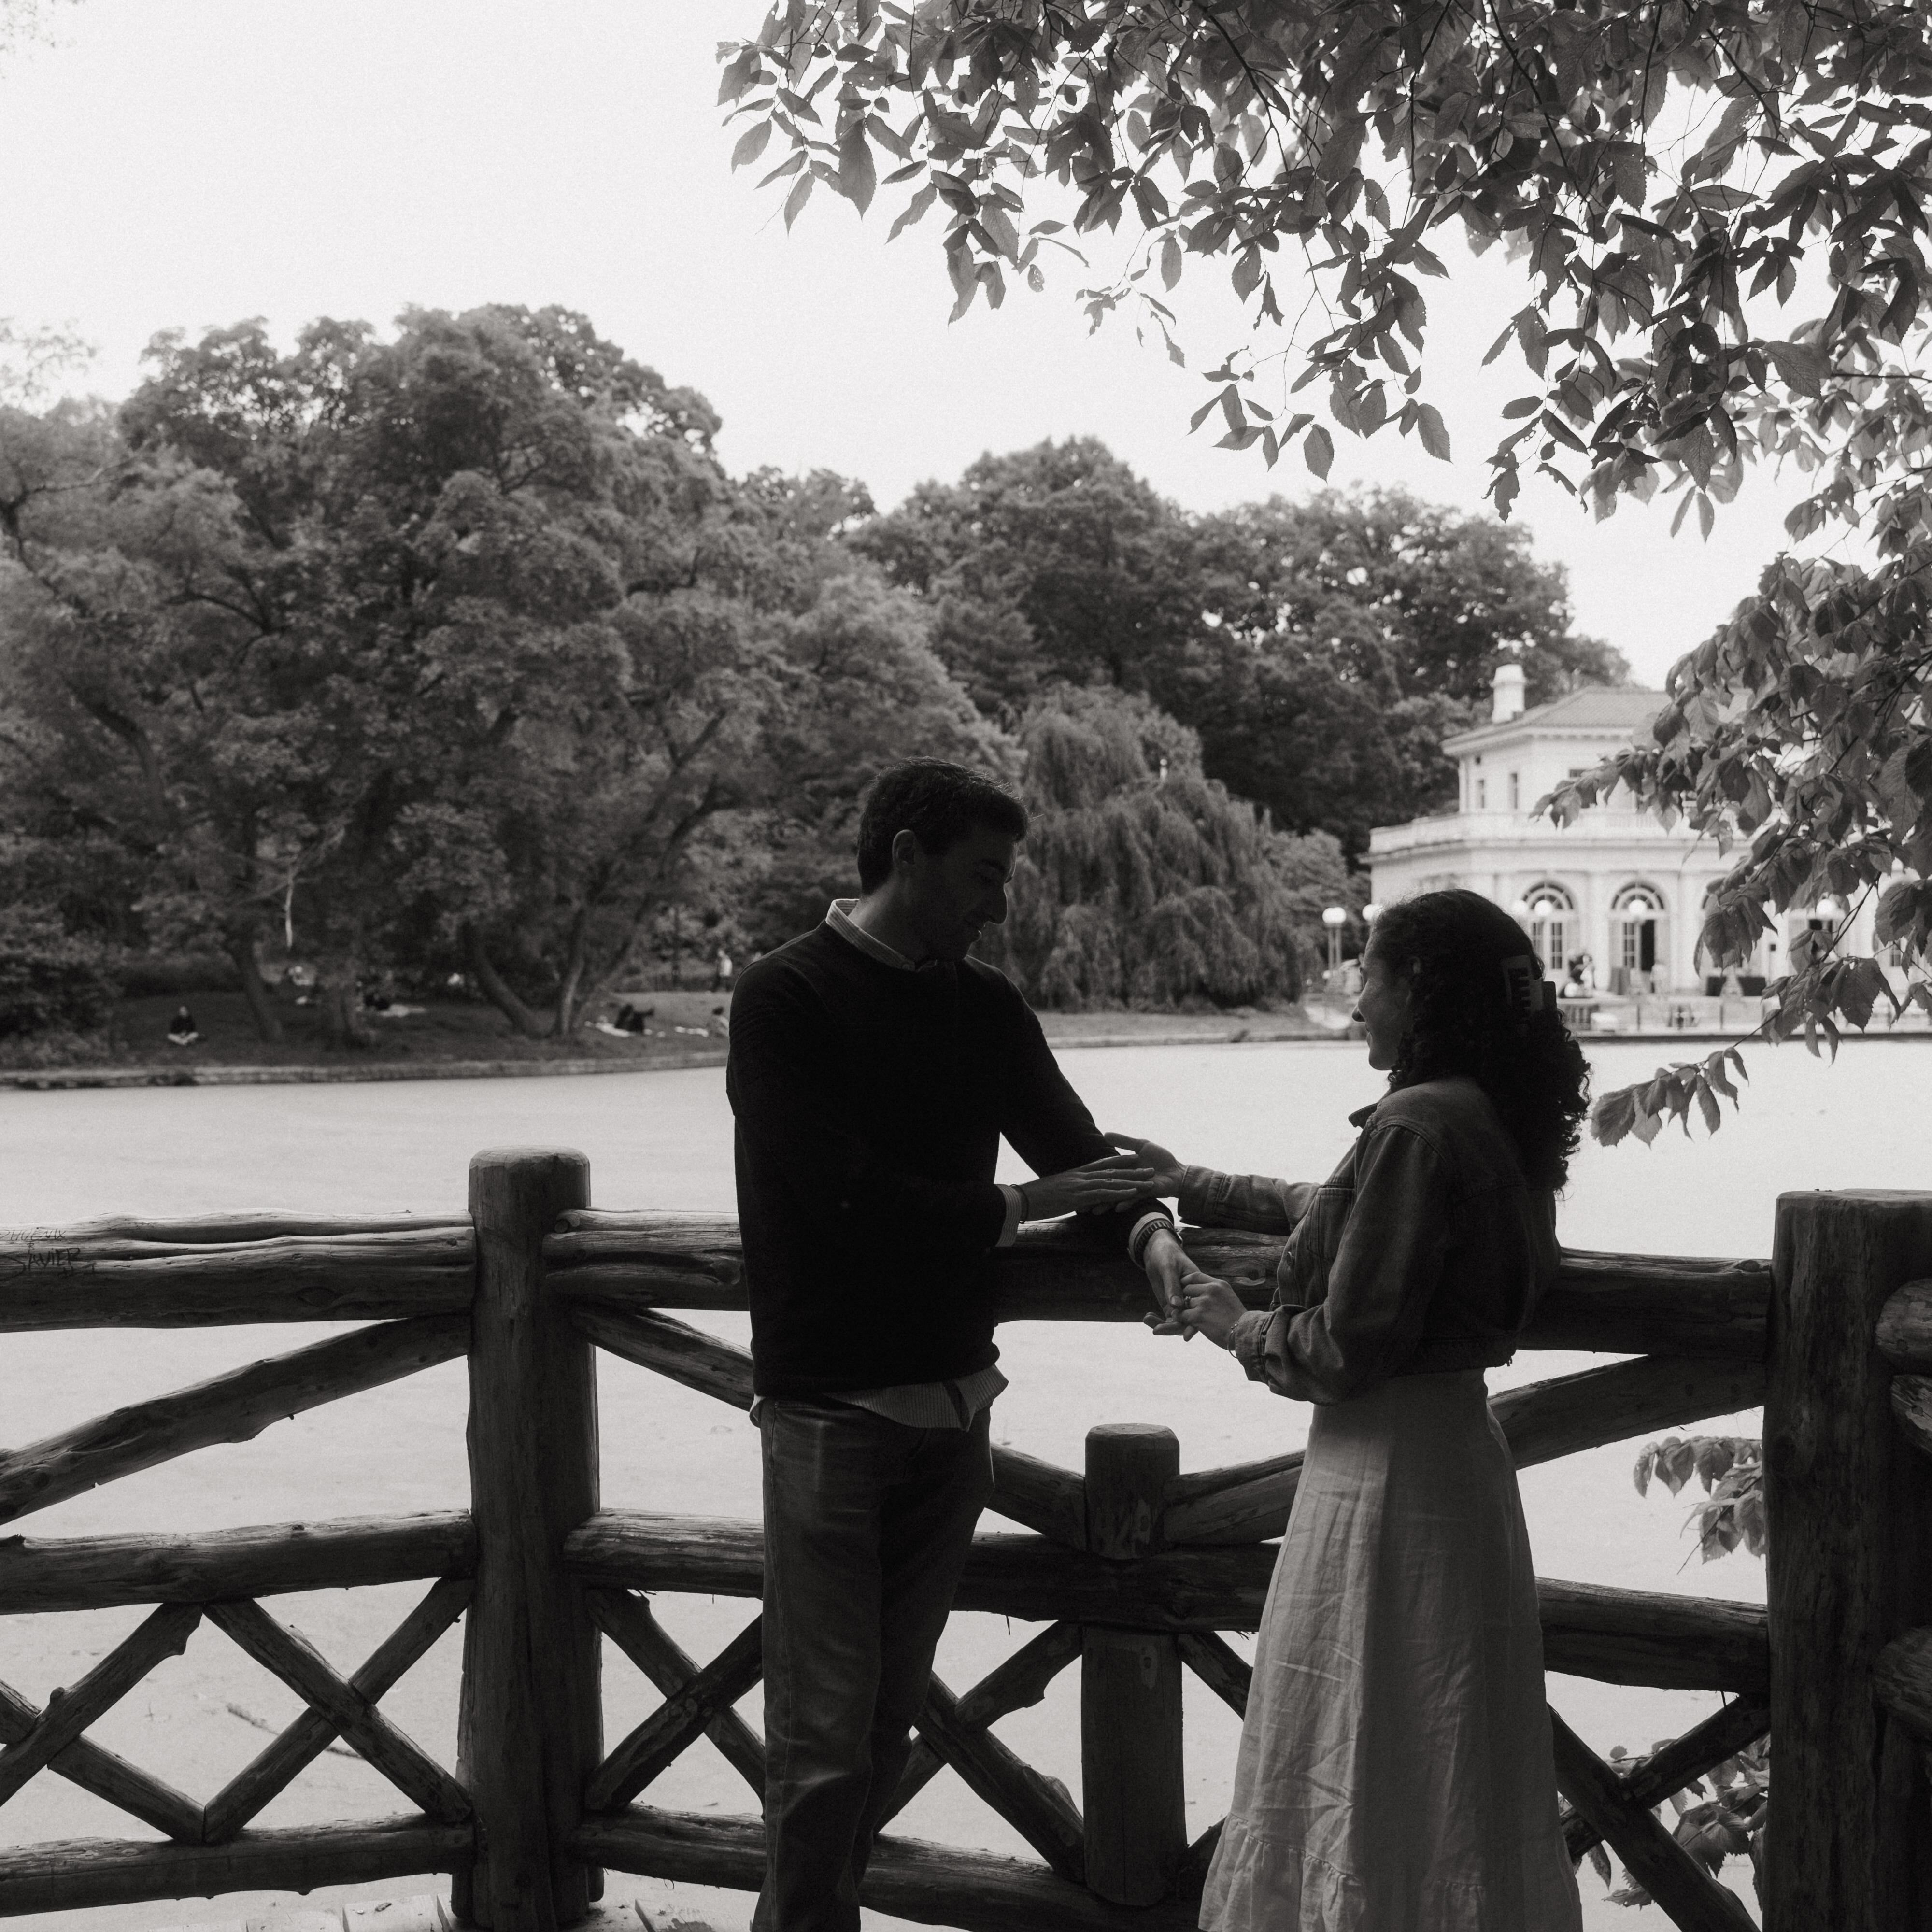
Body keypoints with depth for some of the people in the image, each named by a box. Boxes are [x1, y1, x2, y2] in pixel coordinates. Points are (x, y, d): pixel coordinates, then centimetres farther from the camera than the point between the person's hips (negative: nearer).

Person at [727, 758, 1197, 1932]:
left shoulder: (986, 1008, 8)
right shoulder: (785, 1000, -11)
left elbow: (1076, 1144, 6)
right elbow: (844, 1194, -19)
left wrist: (1146, 1227, -14)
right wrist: (1019, 1206, -16)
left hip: (954, 1403, 6)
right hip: (832, 1407, -6)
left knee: (894, 1714, 12)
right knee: (826, 1736, -2)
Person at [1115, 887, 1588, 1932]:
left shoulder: (1417, 1127, -21)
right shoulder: (1488, 1118, 8)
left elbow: (1347, 1346, -22)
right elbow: (1336, 1210, 24)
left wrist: (1237, 1326, -4)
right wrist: (1192, 1184, 28)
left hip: (1386, 1472, -9)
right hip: (1456, 1446, 9)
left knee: (1365, 1781, 4)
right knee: (1454, 1770, 19)